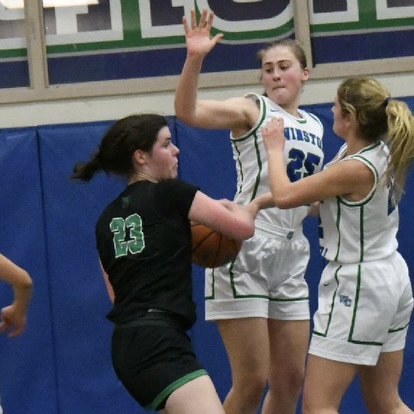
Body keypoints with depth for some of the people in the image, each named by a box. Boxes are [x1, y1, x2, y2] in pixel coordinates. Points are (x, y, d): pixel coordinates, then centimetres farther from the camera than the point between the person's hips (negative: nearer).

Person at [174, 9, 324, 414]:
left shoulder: (314, 127, 16)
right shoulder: (251, 110, -2)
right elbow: (188, 111, -21)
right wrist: (194, 59, -36)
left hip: (291, 257, 6)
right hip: (244, 251, -6)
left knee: (290, 379, 9)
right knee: (252, 380, -7)